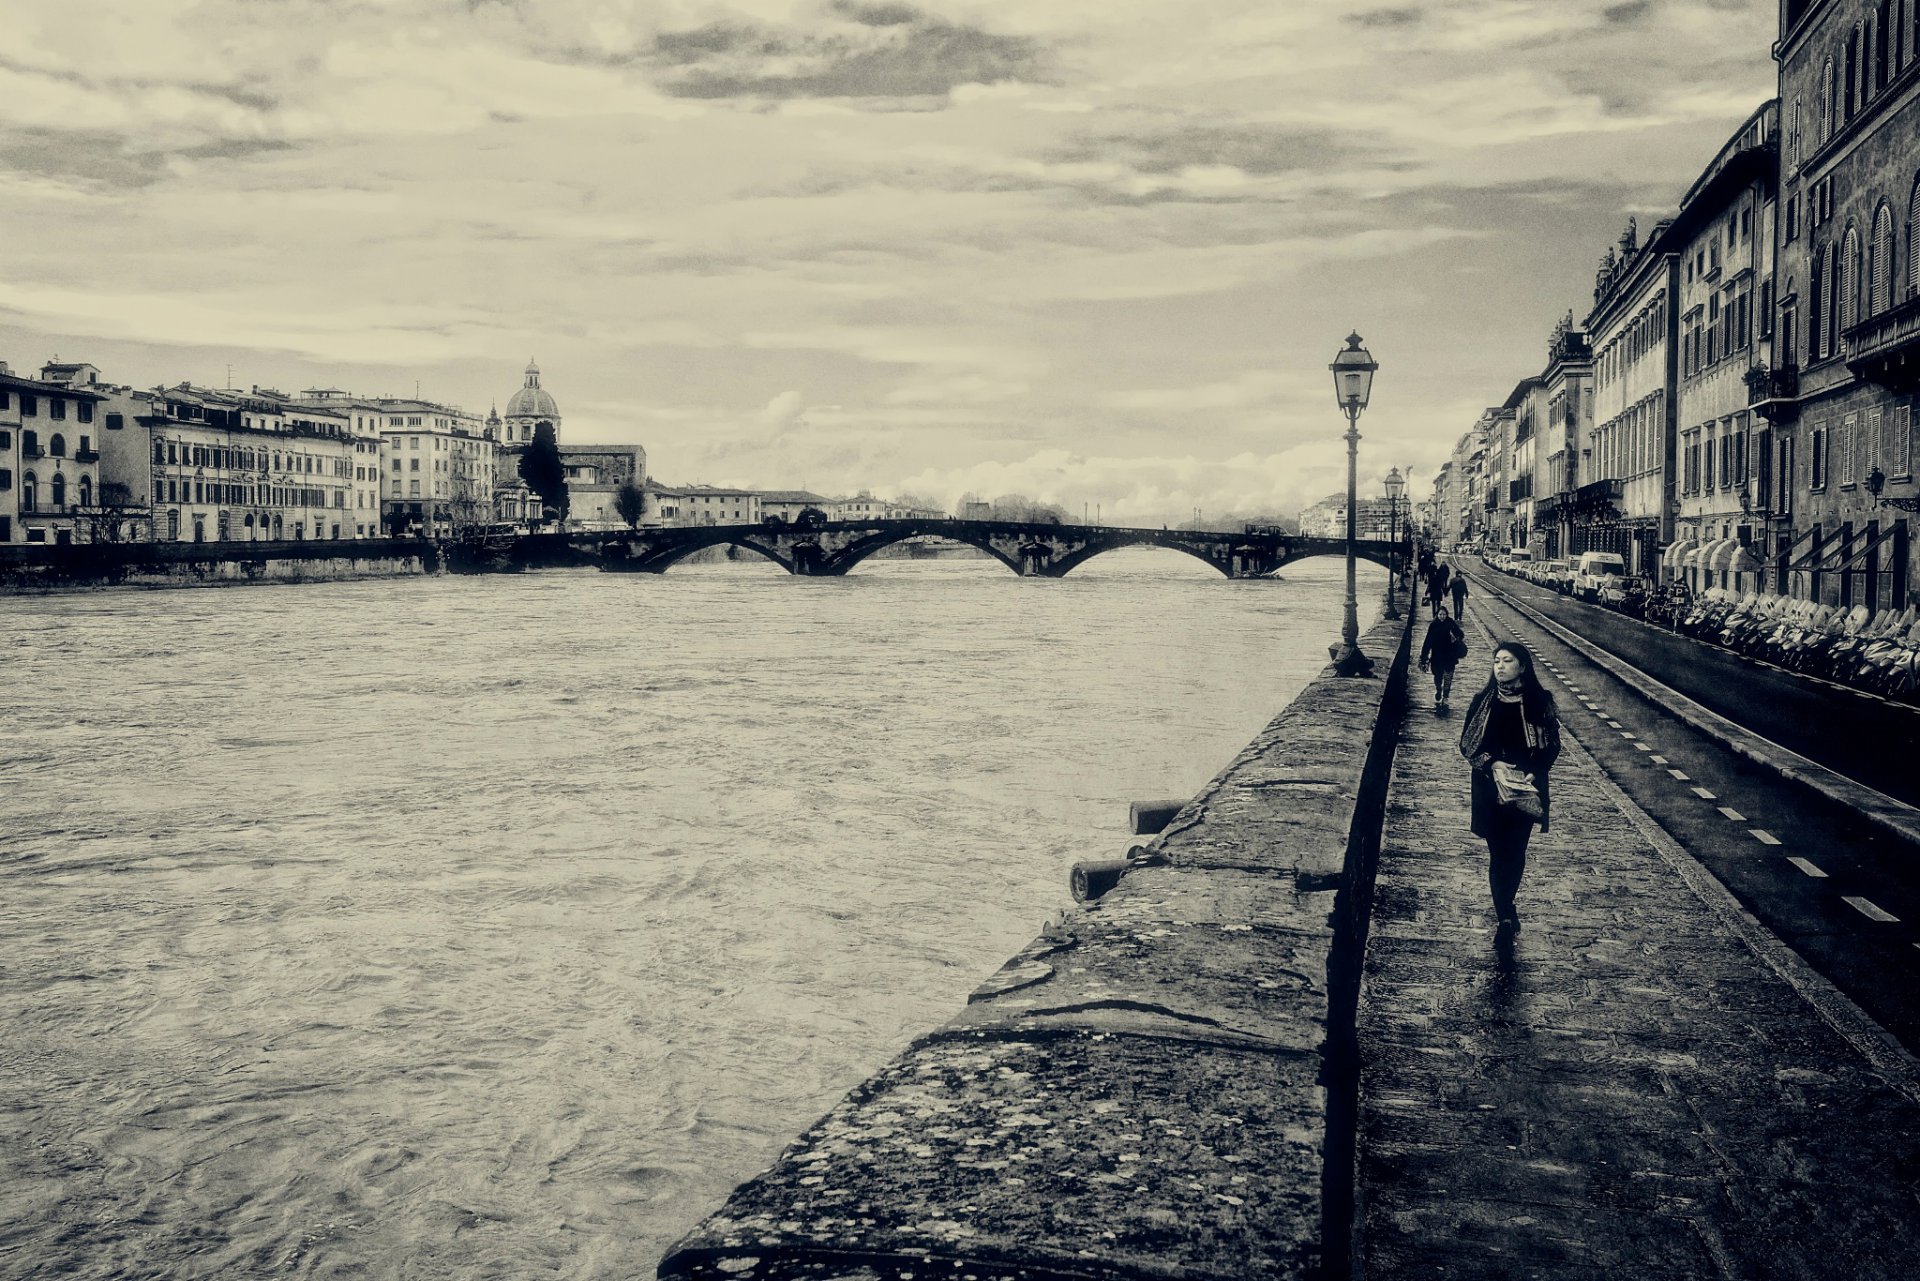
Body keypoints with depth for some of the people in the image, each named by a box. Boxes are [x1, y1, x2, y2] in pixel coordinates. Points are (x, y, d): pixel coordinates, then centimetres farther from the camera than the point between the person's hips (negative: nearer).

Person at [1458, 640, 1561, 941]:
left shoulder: (1539, 701, -3)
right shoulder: (1483, 701, 1)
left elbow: (1552, 746, 1)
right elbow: (1466, 743, 3)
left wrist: (1534, 772, -15)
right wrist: (1491, 762, -14)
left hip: (1525, 789, -1)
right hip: (1489, 788, 1)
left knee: (1516, 852, 5)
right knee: (1498, 853, -1)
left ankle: (1504, 911, 26)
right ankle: (1506, 916, 6)